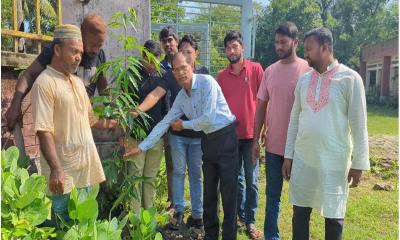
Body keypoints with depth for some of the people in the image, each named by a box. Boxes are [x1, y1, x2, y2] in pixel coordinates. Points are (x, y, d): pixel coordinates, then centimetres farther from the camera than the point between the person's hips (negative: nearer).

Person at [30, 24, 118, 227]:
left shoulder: (78, 81, 12)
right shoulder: (44, 83, -14)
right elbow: (44, 131, -20)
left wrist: (110, 123, 12)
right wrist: (55, 169, -23)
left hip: (86, 165, 8)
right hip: (64, 170, -7)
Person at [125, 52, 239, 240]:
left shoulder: (207, 82, -15)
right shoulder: (181, 96, 6)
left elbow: (208, 119, -19)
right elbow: (164, 123, 7)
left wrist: (183, 125, -4)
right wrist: (141, 147, 6)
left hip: (225, 137, -7)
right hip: (209, 140, 7)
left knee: (228, 191, 0)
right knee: (209, 191, 14)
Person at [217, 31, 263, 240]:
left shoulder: (255, 69, -4)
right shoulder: (221, 75, 6)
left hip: (251, 134, -3)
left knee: (251, 180, 5)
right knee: (236, 178, 15)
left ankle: (250, 220, 19)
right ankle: (240, 215, 31)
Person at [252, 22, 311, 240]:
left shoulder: (307, 70, -6)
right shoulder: (270, 71, 6)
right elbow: (261, 106, 8)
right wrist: (256, 139, 5)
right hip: (273, 144, 4)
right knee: (272, 195, 14)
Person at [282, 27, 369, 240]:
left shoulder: (350, 79, -7)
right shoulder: (304, 80, 7)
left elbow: (358, 124, -6)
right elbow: (294, 120, 9)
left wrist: (359, 162, -6)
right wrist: (288, 156, 8)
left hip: (334, 160, -4)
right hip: (302, 158, 4)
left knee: (333, 215, 11)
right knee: (300, 211, 12)